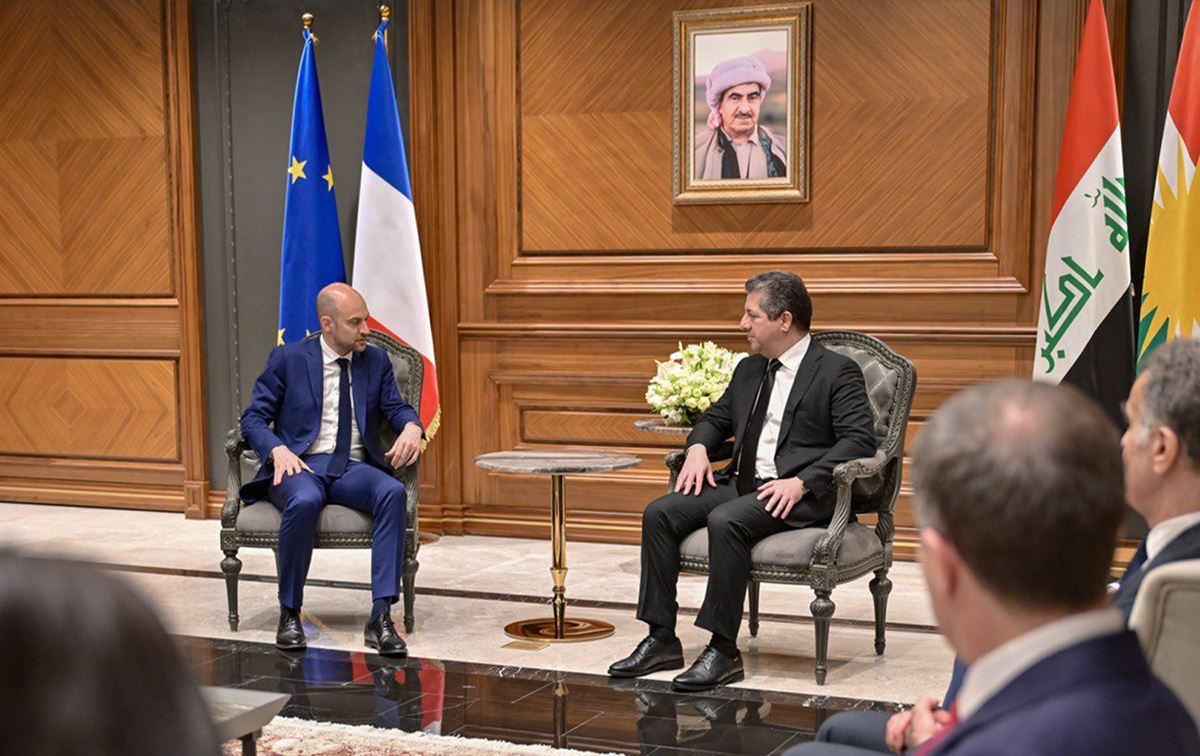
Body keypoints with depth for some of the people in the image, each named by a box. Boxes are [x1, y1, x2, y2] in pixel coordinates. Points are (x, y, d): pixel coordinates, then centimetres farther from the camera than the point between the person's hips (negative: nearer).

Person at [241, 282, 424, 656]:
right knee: (305, 501, -39)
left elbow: (396, 408, 10)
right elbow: (253, 418, 3)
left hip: (353, 469, 3)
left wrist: (412, 427, -15)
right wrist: (278, 449, -17)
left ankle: (380, 616, -35)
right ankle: (289, 613, -19)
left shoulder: (376, 361, 14)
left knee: (393, 492, -32)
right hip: (300, 465, -2)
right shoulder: (288, 358, 5)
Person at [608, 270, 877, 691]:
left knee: (725, 521, -33)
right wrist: (698, 448, 5)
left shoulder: (838, 372, -3)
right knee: (660, 513, -13)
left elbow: (859, 440, -12)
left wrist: (801, 482, -23)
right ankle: (661, 640, -9)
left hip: (799, 494, -7)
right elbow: (715, 418, 29)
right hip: (741, 483, 7)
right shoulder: (749, 370, 20)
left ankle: (723, 650, -26)